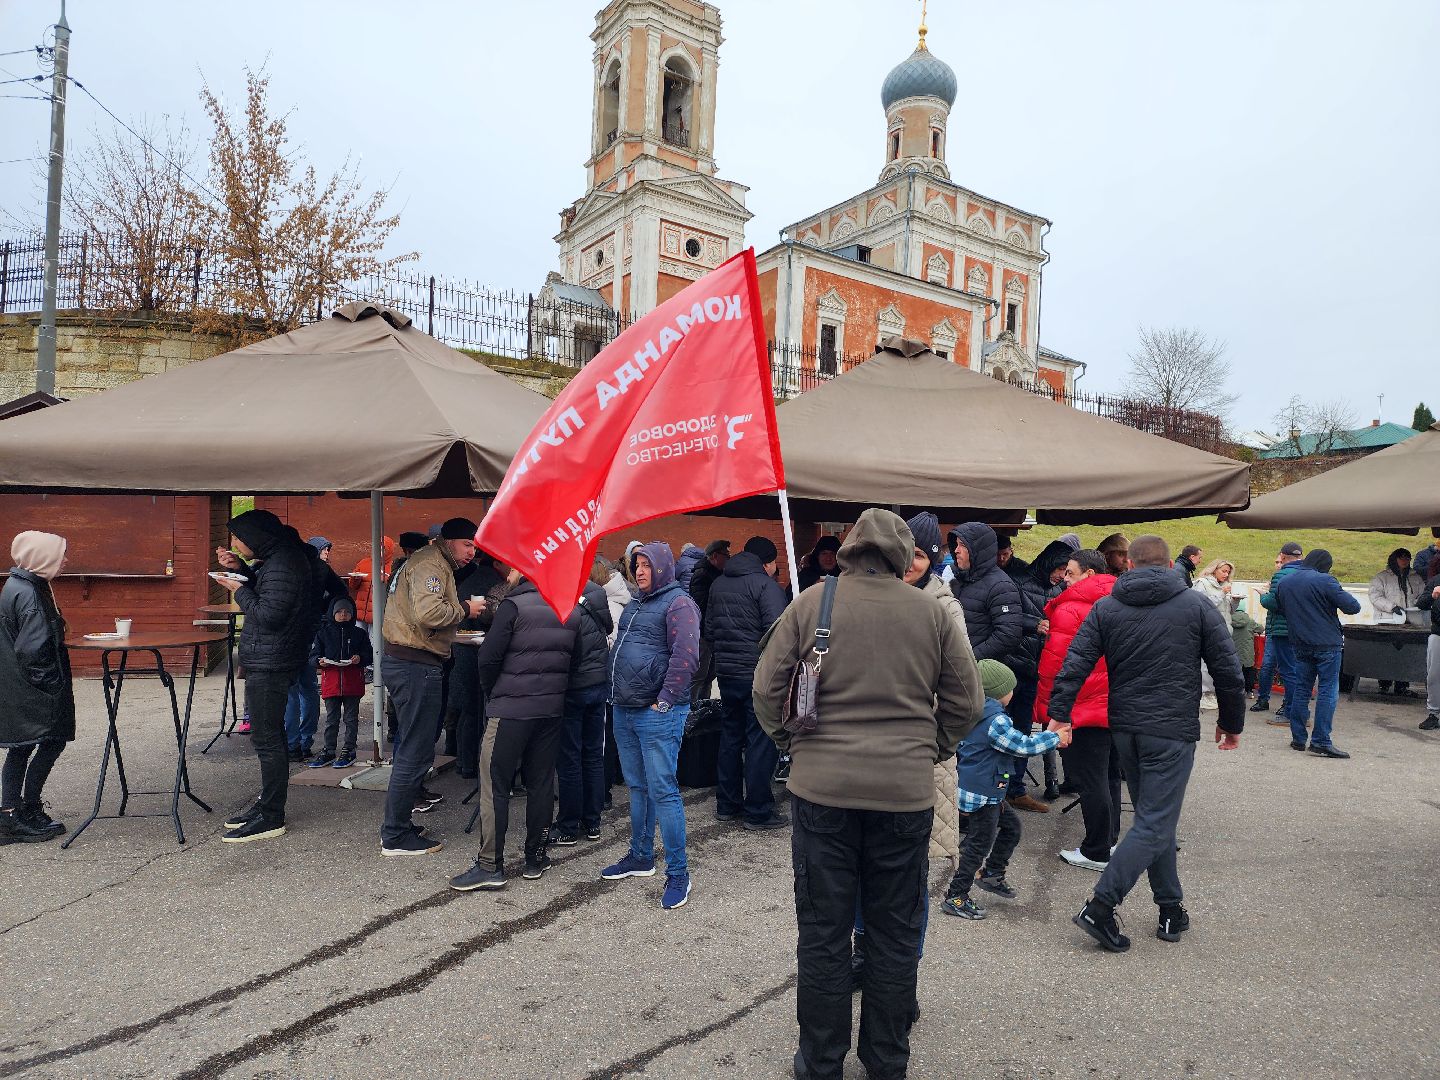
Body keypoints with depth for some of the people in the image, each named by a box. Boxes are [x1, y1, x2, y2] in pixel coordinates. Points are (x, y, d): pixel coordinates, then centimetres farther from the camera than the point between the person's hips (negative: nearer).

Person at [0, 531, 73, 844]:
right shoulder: (28, 594, -20)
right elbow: (33, 649, -23)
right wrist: (52, 683, -14)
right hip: (33, 690, -10)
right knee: (52, 741, 1)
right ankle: (27, 813, 9)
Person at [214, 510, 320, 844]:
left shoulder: (283, 564, -20)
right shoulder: (281, 557, 12)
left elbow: (268, 614, -24)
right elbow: (266, 591, 25)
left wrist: (239, 589, -10)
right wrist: (241, 569, 11)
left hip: (269, 665, -11)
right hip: (268, 661, 11)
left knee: (267, 739, -5)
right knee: (269, 735, 18)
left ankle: (271, 818, 2)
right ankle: (267, 804, 29)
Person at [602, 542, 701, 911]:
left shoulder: (678, 603, -9)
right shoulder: (636, 605, 18)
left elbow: (685, 657, -19)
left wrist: (665, 701, -18)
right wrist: (617, 695, 19)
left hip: (657, 714, -8)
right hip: (624, 712, 9)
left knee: (662, 790, -6)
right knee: (637, 787, 17)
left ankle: (678, 873, 4)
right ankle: (640, 857, 30)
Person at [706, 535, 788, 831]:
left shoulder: (718, 584, 11)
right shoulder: (766, 585, -11)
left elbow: (708, 630, 17)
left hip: (726, 671, 7)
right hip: (758, 673, -7)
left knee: (730, 736, 16)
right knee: (761, 740, 0)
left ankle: (727, 804, 23)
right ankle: (758, 811, 5)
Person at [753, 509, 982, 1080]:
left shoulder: (810, 603, -5)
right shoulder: (932, 611, 0)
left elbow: (767, 690, -2)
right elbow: (965, 702, 6)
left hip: (822, 787, -1)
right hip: (907, 792, 2)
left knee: (823, 932, 12)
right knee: (895, 934, 17)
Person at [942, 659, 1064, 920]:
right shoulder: (995, 721, -23)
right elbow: (1023, 746, -16)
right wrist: (1055, 738, -5)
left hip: (989, 792, 10)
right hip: (982, 795, -10)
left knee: (1011, 826, 24)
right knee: (979, 844, 0)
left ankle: (992, 874, 35)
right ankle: (955, 898, 7)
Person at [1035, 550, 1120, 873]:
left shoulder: (1070, 609, -16)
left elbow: (1053, 663, -17)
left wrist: (1044, 706, -8)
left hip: (1084, 709, -8)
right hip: (1117, 708, 9)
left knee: (1089, 781, 1)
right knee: (1109, 775, 20)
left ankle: (1097, 852, 9)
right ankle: (1109, 838, 32)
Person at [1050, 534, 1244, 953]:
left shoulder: (1105, 608, 3)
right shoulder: (1197, 606, -2)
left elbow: (1075, 664, -6)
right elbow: (1228, 671, 0)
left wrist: (1059, 714, -4)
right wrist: (1231, 723, 12)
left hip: (1124, 729, 4)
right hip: (1172, 730, -4)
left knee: (1154, 818, 18)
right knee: (1155, 822, -2)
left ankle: (1171, 910, 24)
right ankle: (1100, 906, -9)